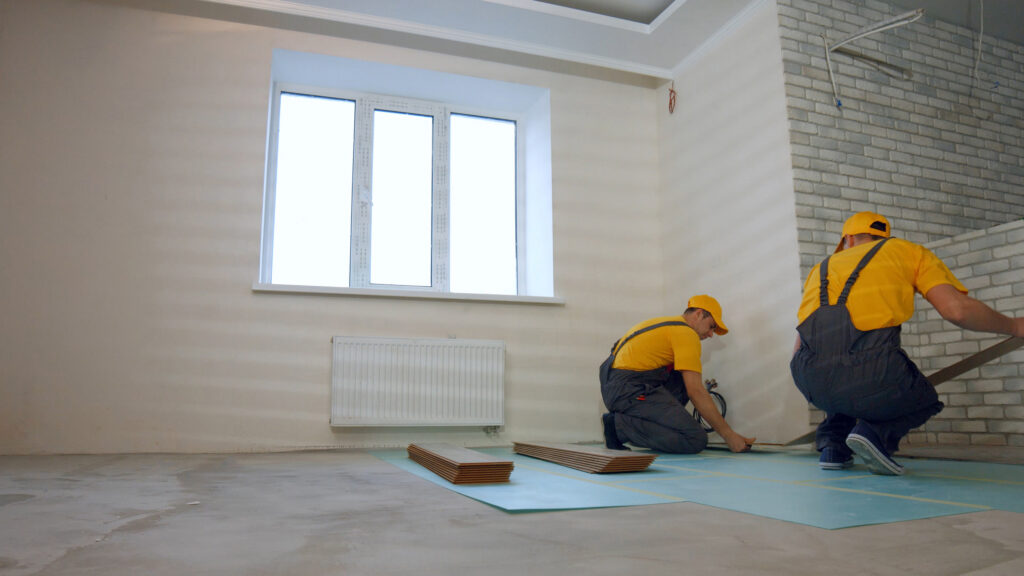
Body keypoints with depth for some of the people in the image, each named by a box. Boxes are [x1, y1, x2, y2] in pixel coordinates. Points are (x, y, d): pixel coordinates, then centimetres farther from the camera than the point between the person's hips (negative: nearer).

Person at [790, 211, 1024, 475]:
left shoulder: (821, 268, 30)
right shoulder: (908, 250, 23)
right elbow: (958, 309, 7)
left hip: (809, 379, 4)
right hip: (869, 371, -4)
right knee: (923, 399, 29)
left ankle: (832, 444, 18)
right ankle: (876, 431, -1)